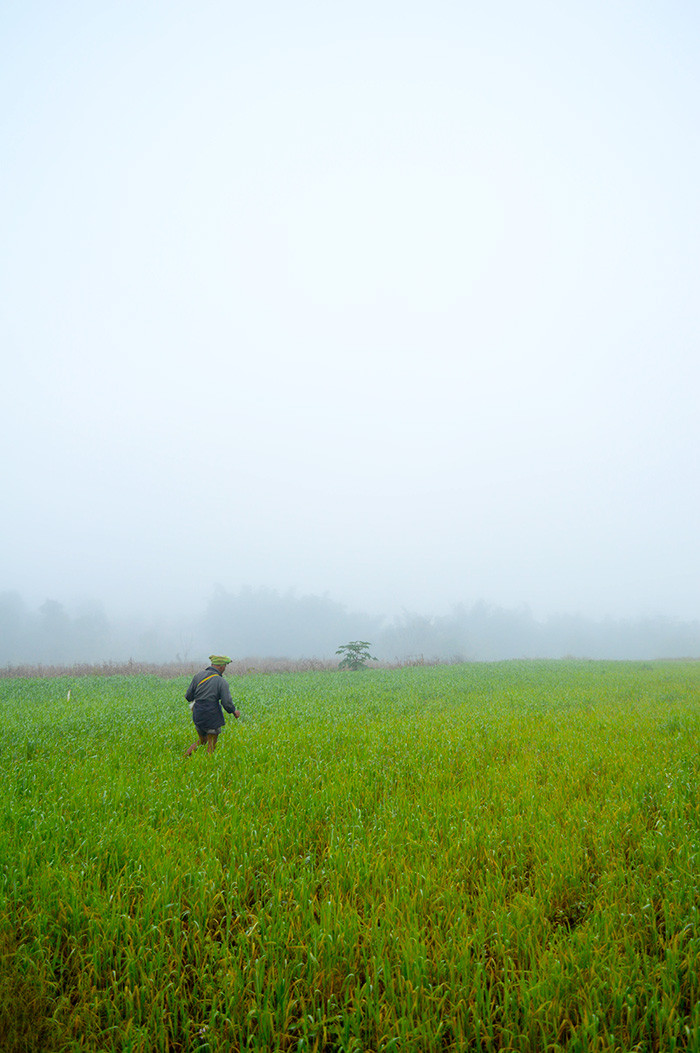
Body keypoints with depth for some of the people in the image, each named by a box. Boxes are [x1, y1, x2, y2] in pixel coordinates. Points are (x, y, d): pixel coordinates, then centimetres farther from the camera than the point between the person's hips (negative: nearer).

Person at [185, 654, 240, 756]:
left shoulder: (198, 676, -1)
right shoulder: (221, 682, -13)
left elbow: (188, 696, 4)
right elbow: (227, 703, -15)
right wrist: (234, 711, 5)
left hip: (197, 715, 5)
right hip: (212, 717, -5)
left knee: (202, 740, 24)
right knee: (211, 745, 11)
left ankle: (187, 754, 7)